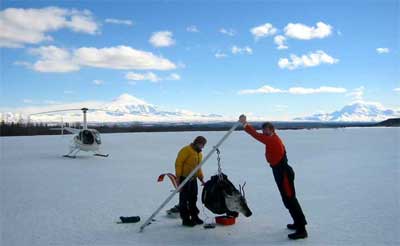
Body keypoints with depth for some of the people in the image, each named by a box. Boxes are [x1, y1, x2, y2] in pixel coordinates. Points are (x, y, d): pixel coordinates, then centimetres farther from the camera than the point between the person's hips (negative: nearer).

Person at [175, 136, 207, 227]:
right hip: (184, 178, -8)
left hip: (193, 179, 8)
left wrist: (201, 179, 16)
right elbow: (178, 163, -15)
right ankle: (185, 219, 4)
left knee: (193, 199, 13)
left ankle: (194, 216, 23)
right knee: (184, 199, -1)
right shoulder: (186, 150, -13)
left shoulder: (199, 154, 16)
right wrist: (178, 177, -17)